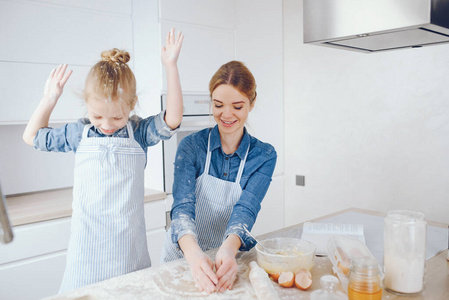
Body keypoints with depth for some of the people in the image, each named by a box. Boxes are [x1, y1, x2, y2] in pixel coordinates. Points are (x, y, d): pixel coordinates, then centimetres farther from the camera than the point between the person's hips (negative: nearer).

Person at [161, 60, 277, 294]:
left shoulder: (264, 156, -5)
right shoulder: (191, 146, -8)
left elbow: (246, 208, -17)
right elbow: (182, 205, -19)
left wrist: (229, 249, -37)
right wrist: (193, 252, -38)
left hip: (226, 259, 1)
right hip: (182, 256, 0)